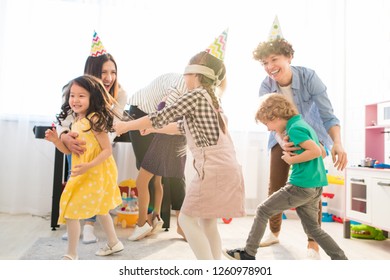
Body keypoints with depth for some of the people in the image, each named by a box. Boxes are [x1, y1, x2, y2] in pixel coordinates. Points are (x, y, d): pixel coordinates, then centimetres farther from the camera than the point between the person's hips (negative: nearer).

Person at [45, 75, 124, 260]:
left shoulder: (95, 120, -20)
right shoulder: (76, 121, 6)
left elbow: (107, 150, -21)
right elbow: (69, 150, 9)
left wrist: (88, 166, -29)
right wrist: (55, 140, -6)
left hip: (95, 174, -9)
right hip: (83, 174, 10)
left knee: (71, 212, -4)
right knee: (99, 209, 22)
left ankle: (71, 256, 13)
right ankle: (114, 243, 41)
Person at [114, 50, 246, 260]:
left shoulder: (197, 94, -6)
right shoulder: (210, 98, 23)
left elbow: (161, 117, -7)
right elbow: (182, 127, 30)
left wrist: (127, 126, 5)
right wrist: (153, 129, 37)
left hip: (214, 168, -9)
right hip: (226, 167, 9)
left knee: (187, 219, 1)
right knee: (207, 222, 16)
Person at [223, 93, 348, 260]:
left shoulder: (294, 128, -12)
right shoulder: (303, 125, 16)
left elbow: (316, 151, -23)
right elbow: (323, 153, 20)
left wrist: (292, 160, -12)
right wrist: (295, 156, 10)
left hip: (301, 186, -9)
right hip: (316, 187, 9)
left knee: (263, 211, 3)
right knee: (313, 229, 21)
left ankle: (249, 253, 12)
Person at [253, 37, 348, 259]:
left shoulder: (309, 77, -27)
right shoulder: (266, 87, -21)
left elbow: (328, 115, -26)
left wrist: (337, 143, -44)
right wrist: (283, 142, -44)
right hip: (283, 138, 2)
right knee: (275, 188, 5)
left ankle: (313, 244, 10)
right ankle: (274, 233, 28)